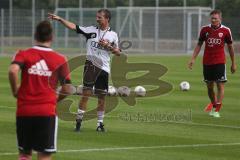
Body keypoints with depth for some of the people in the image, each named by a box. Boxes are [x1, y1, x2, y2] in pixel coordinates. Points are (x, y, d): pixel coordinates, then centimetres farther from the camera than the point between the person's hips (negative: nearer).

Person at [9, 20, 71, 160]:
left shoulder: (23, 54, 1)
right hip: (47, 112, -1)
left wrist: (16, 91, -4)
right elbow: (67, 90, 3)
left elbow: (13, 71, -19)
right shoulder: (60, 60, 3)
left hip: (24, 111, 1)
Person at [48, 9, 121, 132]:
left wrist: (108, 46, -11)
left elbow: (118, 53, 6)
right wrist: (59, 19, -13)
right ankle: (79, 121, -4)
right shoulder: (91, 30, 3)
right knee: (86, 93, -9)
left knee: (102, 97, 6)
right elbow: (74, 27, -4)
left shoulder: (113, 35, 5)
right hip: (91, 65, -1)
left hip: (104, 68, 1)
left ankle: (100, 123, 17)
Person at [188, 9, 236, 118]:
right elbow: (199, 44, 9)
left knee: (220, 85, -10)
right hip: (207, 63, 2)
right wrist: (193, 59, 1)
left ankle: (217, 110, -9)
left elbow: (230, 47, 6)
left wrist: (233, 63, 8)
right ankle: (213, 104, 33)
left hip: (220, 62, -2)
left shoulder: (225, 30, -4)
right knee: (209, 86, 10)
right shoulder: (205, 29, 1)